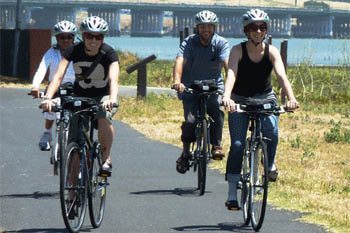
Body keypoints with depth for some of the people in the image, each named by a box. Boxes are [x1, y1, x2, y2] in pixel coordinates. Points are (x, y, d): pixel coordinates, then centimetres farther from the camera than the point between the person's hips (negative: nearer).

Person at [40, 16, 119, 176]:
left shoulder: (108, 53, -23)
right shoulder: (74, 51, -18)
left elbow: (113, 79, -37)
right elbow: (58, 76, -27)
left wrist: (113, 99, -57)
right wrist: (48, 98, -44)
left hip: (103, 96, -2)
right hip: (79, 96, 2)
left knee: (104, 118, -34)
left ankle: (106, 158, -16)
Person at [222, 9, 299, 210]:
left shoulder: (271, 51, -12)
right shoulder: (238, 50, -16)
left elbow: (281, 75, -26)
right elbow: (231, 74, -31)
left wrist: (291, 98, -44)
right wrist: (227, 97, -51)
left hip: (265, 99, 1)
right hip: (240, 101, -1)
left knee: (272, 132, -28)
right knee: (237, 144, -13)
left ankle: (270, 164, 2)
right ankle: (232, 193, -7)